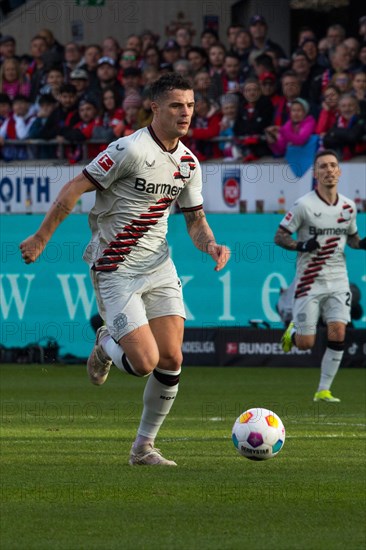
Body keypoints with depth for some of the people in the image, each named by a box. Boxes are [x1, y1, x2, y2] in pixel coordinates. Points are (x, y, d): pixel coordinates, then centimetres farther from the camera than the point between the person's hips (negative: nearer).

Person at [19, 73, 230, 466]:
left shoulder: (188, 163, 5)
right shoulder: (131, 149, -17)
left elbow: (195, 219, 17)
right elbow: (74, 189, -14)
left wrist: (210, 245, -6)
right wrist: (40, 239, -12)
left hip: (159, 267, 6)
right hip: (116, 271, -6)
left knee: (171, 360, -4)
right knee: (144, 363, -14)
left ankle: (144, 447, 12)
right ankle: (107, 345, 23)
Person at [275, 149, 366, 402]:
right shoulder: (304, 205, -9)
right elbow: (279, 236, -5)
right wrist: (301, 245, -23)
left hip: (338, 280, 3)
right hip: (309, 281, -3)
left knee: (338, 333, -12)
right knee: (305, 343, -3)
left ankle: (324, 390, -1)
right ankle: (293, 331, 35)